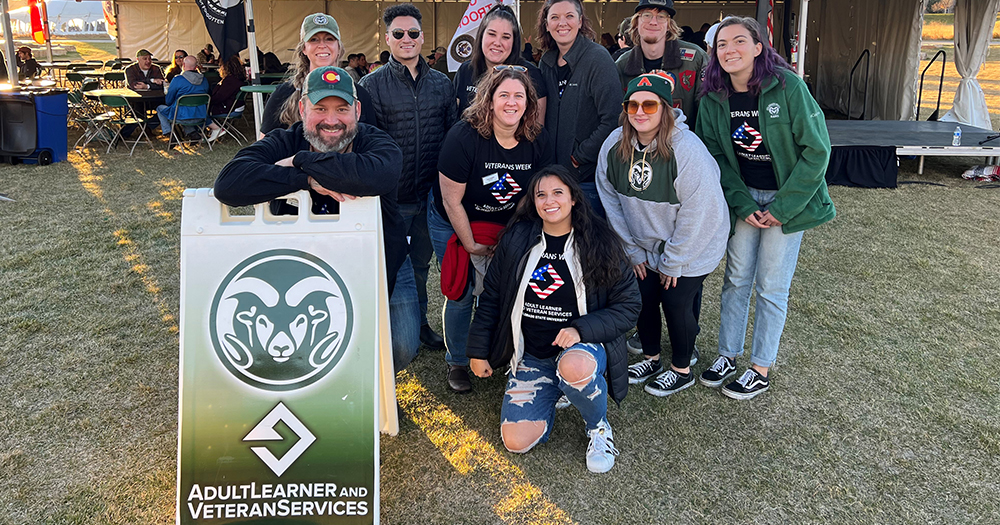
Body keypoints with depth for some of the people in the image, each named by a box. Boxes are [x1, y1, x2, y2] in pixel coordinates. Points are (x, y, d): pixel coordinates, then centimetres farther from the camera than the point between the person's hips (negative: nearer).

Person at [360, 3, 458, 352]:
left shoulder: (441, 84, 6)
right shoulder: (371, 85, -4)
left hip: (431, 194, 3)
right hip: (390, 197, -3)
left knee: (421, 262, 18)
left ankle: (419, 322, 36)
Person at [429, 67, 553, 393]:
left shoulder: (537, 139, -12)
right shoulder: (464, 137, -26)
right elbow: (452, 201, -21)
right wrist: (471, 246, -15)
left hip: (507, 226, 4)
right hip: (454, 225, -4)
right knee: (461, 293, -2)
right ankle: (457, 362, 21)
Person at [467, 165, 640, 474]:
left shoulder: (599, 243, -8)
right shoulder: (517, 240, -1)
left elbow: (629, 304, -7)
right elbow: (491, 297, 8)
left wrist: (581, 329, -21)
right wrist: (478, 351, 8)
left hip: (582, 347, -2)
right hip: (531, 355, 3)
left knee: (574, 367, -40)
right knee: (516, 442, -11)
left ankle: (599, 426, -6)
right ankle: (553, 393, 20)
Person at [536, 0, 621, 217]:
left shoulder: (598, 58, -11)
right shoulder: (546, 62, 8)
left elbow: (612, 120, -18)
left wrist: (581, 156, -14)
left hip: (588, 175, -6)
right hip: (554, 172, 6)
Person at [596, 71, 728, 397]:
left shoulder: (687, 149, -27)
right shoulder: (614, 146, -10)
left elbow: (696, 213, -22)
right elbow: (611, 201, 0)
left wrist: (673, 262, -15)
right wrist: (633, 250, 1)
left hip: (693, 246, -5)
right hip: (645, 245, 5)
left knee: (675, 302, -1)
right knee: (643, 298, 9)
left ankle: (681, 370, 23)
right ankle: (651, 358, 35)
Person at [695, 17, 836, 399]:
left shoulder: (787, 86, -18)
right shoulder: (714, 98, -5)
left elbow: (816, 150, -16)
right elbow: (715, 155, 2)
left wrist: (782, 207, -15)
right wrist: (742, 204, -8)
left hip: (788, 198, -4)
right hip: (743, 196, 4)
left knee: (771, 286, 1)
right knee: (736, 278, 9)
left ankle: (761, 370, 15)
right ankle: (728, 354, 25)